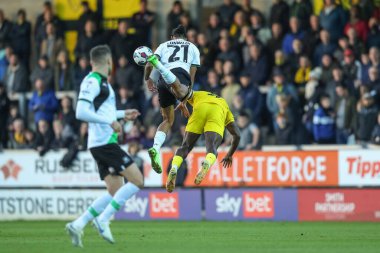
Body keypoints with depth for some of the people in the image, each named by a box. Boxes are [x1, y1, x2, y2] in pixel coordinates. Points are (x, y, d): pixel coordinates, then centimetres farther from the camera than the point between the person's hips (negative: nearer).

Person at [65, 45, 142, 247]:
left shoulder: (101, 81, 17)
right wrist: (110, 121, -24)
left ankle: (77, 224, 5)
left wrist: (122, 114, 31)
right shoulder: (92, 81, -12)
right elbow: (81, 113, -22)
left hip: (104, 143, 10)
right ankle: (103, 220, -11)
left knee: (115, 191, 8)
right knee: (136, 180, -12)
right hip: (104, 142, -10)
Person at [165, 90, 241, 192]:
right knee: (212, 148, -12)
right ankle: (207, 163, -48)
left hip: (200, 109, 0)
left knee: (185, 147, 5)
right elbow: (237, 135, 37)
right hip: (217, 114, 0)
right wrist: (229, 155, 47)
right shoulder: (225, 106, 43)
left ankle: (174, 168, -23)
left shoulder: (198, 95, 42)